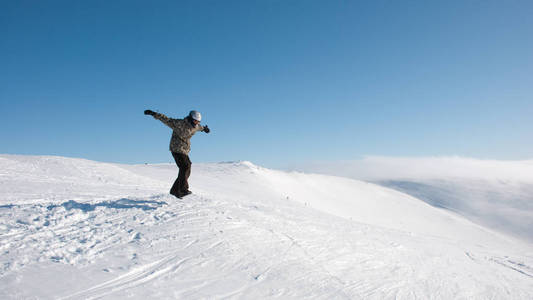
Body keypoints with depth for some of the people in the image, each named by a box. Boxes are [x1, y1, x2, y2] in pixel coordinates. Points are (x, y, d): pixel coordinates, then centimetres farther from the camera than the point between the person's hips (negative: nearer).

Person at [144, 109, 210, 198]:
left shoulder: (195, 126, 9)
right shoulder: (180, 123, -14)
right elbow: (167, 120, -15)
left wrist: (204, 128, 53)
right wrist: (153, 114, -21)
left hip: (185, 150, 8)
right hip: (177, 149, -8)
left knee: (186, 171, 5)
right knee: (185, 166, -22)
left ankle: (175, 190, 13)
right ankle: (183, 189, -23)